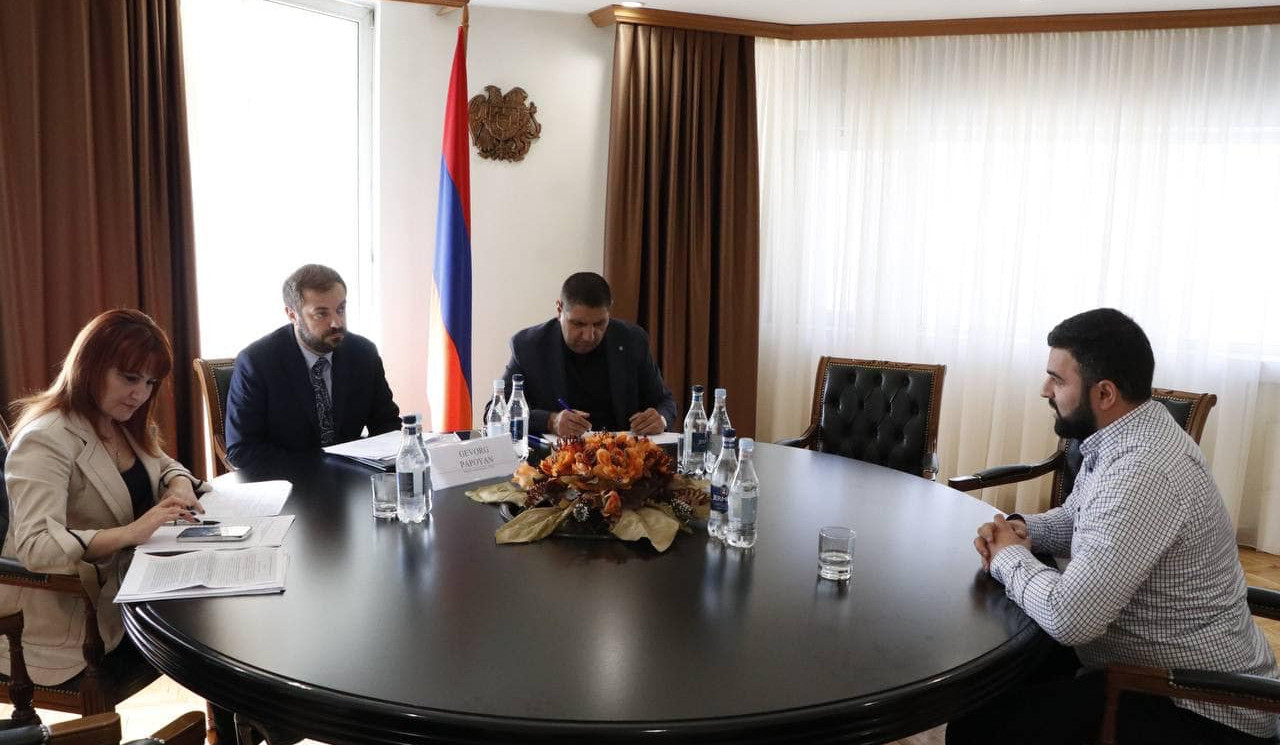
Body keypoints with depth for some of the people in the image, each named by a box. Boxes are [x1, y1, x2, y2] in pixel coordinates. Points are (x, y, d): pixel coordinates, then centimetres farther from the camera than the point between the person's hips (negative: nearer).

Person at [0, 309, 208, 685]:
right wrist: (130, 533, -39)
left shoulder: (126, 424, 5)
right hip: (72, 622, -8)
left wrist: (179, 485, -5)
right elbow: (35, 547, -29)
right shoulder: (45, 441, -20)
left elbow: (164, 465, 19)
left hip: (128, 587, 8)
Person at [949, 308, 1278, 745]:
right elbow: (1076, 520, 19)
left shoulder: (1142, 473, -31)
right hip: (1161, 666, 10)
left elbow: (1069, 618, -36)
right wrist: (1019, 530, -3)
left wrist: (1008, 556, -16)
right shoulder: (1122, 438, 2)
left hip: (1196, 704, -10)